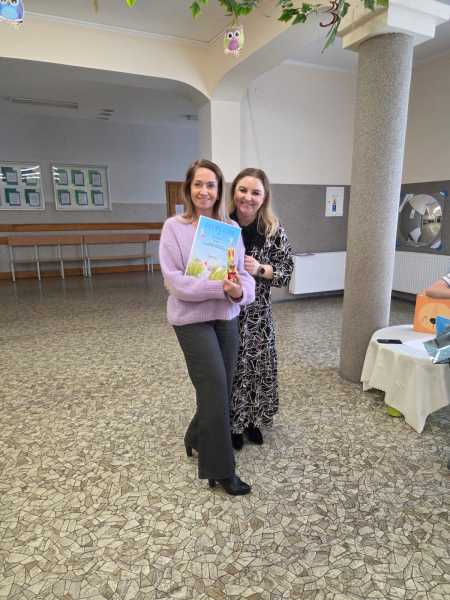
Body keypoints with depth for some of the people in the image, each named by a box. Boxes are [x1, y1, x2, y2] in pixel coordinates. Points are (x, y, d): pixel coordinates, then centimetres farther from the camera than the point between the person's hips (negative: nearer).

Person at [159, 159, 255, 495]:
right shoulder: (175, 227, -8)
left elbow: (244, 273, 1)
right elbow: (174, 280, -16)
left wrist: (241, 291, -22)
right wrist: (220, 288, -25)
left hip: (227, 318, 5)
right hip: (192, 319, -5)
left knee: (220, 388, 15)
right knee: (216, 389, -5)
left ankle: (197, 439, 44)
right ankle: (221, 470, 15)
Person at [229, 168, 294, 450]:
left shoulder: (274, 231, -6)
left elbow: (286, 271, -5)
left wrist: (259, 269, -20)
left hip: (257, 311, 2)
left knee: (259, 366, 11)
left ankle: (251, 420, 36)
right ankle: (231, 423, 30)